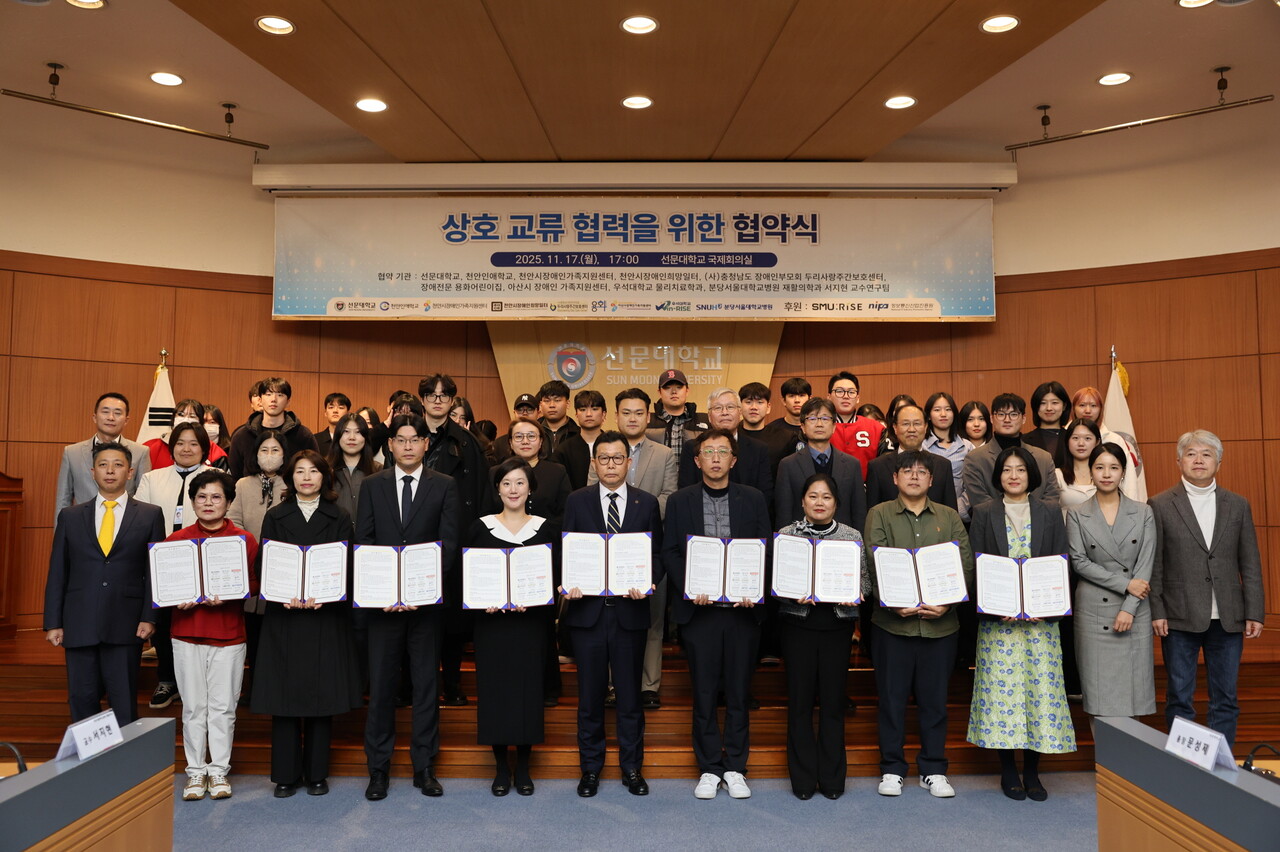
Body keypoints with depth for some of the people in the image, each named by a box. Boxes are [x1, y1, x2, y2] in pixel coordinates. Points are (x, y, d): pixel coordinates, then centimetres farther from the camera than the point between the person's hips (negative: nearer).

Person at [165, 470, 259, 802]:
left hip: (229, 635, -1)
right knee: (193, 706, 8)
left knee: (223, 706, 5)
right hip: (187, 634, 1)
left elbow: (255, 584, -2)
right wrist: (178, 599, -12)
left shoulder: (245, 540, -1)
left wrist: (228, 595, -18)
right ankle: (196, 771, 20)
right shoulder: (176, 540, 4)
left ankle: (219, 770, 18)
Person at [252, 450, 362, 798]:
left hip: (326, 616, 0)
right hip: (284, 616, 1)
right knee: (284, 693, 2)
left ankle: (317, 774, 14)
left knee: (322, 694, 3)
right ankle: (286, 774, 14)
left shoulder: (339, 518, 7)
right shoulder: (275, 517, 9)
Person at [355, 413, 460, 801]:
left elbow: (449, 543, -4)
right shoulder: (372, 485, 7)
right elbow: (363, 542, 2)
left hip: (427, 600, -1)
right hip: (382, 600, 1)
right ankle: (378, 768, 18)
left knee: (426, 684, 7)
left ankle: (424, 766, 19)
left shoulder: (445, 486, 3)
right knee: (380, 685, 5)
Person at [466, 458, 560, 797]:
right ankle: (501, 767, 18)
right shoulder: (480, 527, 4)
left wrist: (531, 599, -15)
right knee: (494, 690, 2)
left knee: (528, 691, 3)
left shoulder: (546, 528, 4)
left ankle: (523, 767, 18)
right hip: (491, 622, 0)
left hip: (531, 623, 0)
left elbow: (555, 578, 1)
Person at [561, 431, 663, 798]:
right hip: (587, 609, 0)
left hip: (630, 610, 0)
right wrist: (568, 584, -14)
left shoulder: (647, 503, 4)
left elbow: (657, 555, 4)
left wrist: (648, 583, -14)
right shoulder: (577, 501, 4)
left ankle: (632, 767, 25)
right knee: (590, 694, 10)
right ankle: (590, 767, 25)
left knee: (630, 693, 10)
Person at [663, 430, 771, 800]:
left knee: (739, 691, 8)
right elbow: (670, 552, 3)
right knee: (704, 693, 6)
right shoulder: (680, 501, 5)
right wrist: (688, 588, -12)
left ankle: (735, 768, 21)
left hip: (743, 608, 1)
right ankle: (709, 769, 19)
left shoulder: (753, 499, 6)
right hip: (698, 608, 0)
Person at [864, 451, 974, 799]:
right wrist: (895, 603, -18)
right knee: (892, 697, 5)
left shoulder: (949, 517, 10)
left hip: (941, 623, 2)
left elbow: (965, 565, 3)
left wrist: (946, 604, -12)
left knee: (935, 698, 9)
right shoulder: (879, 515, 4)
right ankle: (892, 768, 18)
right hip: (893, 622, -2)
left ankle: (934, 770, 23)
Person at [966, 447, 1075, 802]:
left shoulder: (1050, 514, 9)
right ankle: (1008, 770, 12)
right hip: (997, 618, -1)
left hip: (1041, 616, 1)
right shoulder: (983, 514, 5)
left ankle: (1032, 770, 13)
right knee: (1001, 687, -1)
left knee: (1040, 686, 0)